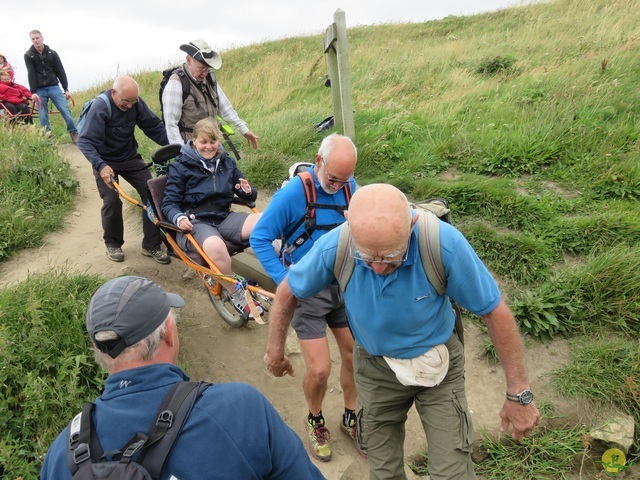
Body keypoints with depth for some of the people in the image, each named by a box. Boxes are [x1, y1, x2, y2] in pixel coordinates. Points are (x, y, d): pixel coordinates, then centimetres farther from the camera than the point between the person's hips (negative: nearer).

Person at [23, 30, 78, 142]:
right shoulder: (28, 55, 1)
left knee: (65, 110, -10)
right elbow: (31, 74, -5)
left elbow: (60, 71, 4)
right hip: (39, 90, 0)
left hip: (54, 87, 0)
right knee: (43, 115, 0)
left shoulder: (52, 53, 4)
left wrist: (66, 89, 1)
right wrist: (33, 92, -12)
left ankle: (74, 133, -3)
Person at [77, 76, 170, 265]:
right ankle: (113, 244, 12)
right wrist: (100, 166, -44)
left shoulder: (136, 103, -13)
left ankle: (152, 245, 2)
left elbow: (154, 127, -8)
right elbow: (85, 142, -29)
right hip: (106, 161, -4)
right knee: (112, 201, -15)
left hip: (130, 157, 4)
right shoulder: (100, 108, -25)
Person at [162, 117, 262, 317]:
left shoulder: (227, 163, 17)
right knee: (215, 246, -41)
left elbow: (247, 195, 18)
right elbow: (169, 203, 0)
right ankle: (235, 295, -15)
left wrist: (248, 191, -8)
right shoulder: (179, 167, 4)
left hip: (224, 218, 4)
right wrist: (179, 218, -24)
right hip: (195, 222, -4)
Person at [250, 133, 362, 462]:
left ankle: (350, 418, 37)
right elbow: (259, 238, -13)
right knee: (319, 369, -5)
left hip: (343, 284, 5)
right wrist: (285, 281, -18)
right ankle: (315, 420, 28)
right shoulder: (293, 194, -19)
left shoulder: (349, 186, -3)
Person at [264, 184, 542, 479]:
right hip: (375, 366, 2)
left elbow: (495, 312, -18)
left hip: (438, 364, -1)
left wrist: (519, 394, -13)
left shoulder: (445, 244, -32)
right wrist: (275, 352, 6)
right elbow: (287, 292, -7)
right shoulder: (334, 247, -27)